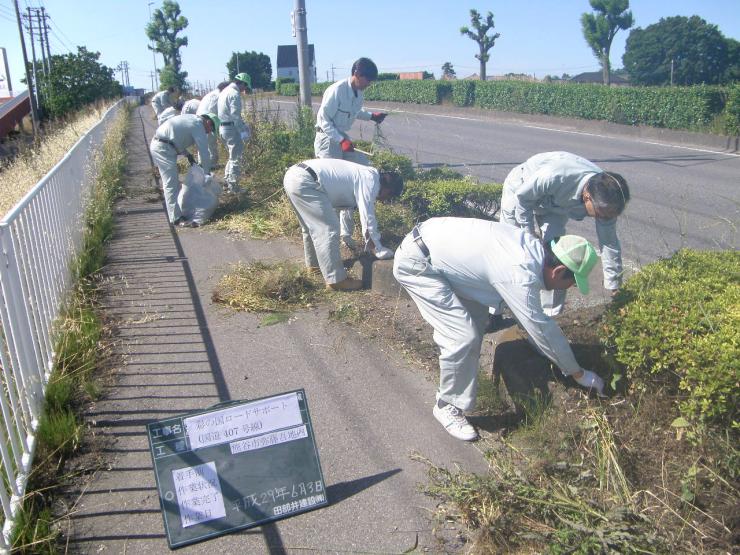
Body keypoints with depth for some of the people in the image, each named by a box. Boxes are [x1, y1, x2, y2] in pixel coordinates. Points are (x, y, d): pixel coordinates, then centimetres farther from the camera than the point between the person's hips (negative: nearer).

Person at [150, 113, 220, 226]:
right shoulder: (199, 125, -9)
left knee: (173, 182, 18)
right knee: (171, 184, -9)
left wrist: (188, 155, 16)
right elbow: (203, 151, -8)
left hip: (157, 145, 10)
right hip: (163, 149, -10)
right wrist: (207, 172, 2)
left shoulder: (191, 119, 19)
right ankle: (176, 218, -8)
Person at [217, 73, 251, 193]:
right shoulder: (235, 94, -15)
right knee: (236, 158, -2)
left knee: (233, 156, 21)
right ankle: (233, 187, 2)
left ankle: (227, 181, 26)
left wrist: (243, 125, 16)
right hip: (232, 128, -10)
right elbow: (235, 116, -21)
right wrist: (242, 131, -14)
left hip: (223, 127, 10)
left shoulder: (225, 91, 16)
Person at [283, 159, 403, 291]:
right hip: (304, 181, -10)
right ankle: (336, 280, -1)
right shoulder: (370, 180, -6)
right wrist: (379, 249, 2)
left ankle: (314, 264, 43)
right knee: (328, 229, -7)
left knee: (311, 227, 25)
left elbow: (365, 213, 32)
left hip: (293, 175, 10)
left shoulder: (364, 176, 23)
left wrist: (370, 242, 36)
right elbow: (368, 217, -7)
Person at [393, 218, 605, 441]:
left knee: (477, 318, 16)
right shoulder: (520, 276, -25)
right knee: (464, 338, -12)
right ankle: (448, 406, 8)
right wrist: (578, 374, -2)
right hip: (415, 263, -9)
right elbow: (542, 330, -16)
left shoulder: (533, 246, 2)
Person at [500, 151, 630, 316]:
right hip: (521, 189, -3)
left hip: (555, 204, 4)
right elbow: (522, 197, -26)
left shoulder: (604, 199, -27)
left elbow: (609, 242, -15)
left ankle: (552, 315, 4)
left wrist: (614, 286, -10)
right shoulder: (553, 177, -45)